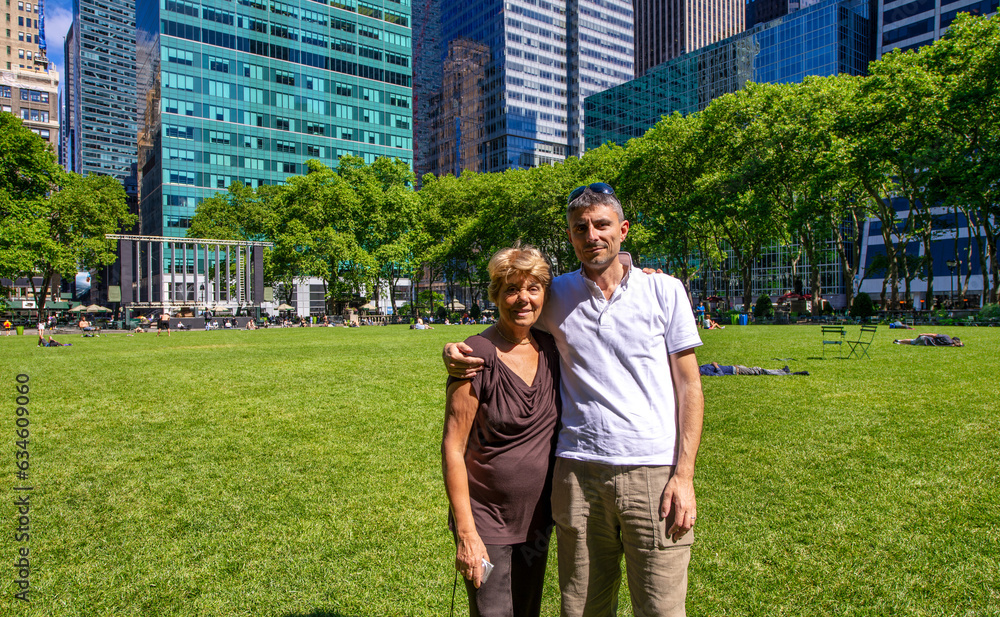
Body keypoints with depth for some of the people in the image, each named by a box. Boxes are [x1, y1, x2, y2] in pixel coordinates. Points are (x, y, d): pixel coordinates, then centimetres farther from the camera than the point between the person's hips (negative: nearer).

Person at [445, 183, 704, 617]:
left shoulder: (665, 291, 2)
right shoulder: (555, 296, 7)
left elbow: (689, 386, 3)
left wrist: (683, 476, -4)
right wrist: (456, 352, -2)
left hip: (652, 471, -1)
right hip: (577, 472, 2)